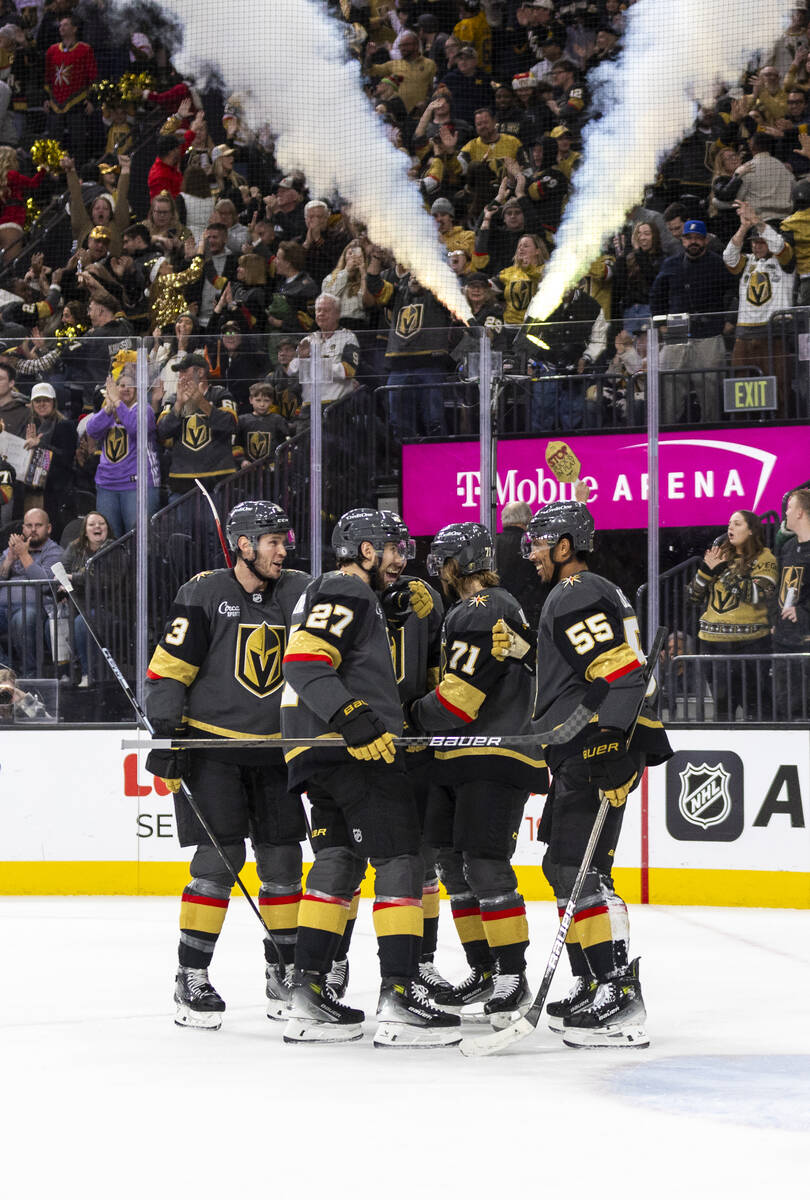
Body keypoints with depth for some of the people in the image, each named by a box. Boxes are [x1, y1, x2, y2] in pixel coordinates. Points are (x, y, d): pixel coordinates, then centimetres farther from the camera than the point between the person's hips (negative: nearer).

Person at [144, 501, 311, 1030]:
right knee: (219, 858, -11)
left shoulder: (301, 593, 4)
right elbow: (168, 670, -8)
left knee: (283, 859, 5)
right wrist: (164, 736, -12)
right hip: (210, 744, -5)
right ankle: (192, 977, -4)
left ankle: (285, 972, 18)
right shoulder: (204, 595, -8)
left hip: (274, 749, 5)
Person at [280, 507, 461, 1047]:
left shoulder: (356, 598, 27)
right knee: (400, 859, -12)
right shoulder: (343, 593, -8)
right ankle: (401, 994, -17)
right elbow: (305, 660, -21)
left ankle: (309, 994, 9)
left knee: (339, 862, 11)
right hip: (353, 753, -11)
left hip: (322, 756, 11)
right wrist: (353, 718, -28)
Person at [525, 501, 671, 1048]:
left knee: (580, 873, -15)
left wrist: (614, 754, -28)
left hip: (595, 753, -11)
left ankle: (621, 998, -19)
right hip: (584, 756, 11)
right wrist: (650, 737, 29)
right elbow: (632, 672, 28)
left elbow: (622, 672, -23)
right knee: (564, 868, 15)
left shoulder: (577, 598, -12)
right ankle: (594, 987, 18)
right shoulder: (592, 594, 23)